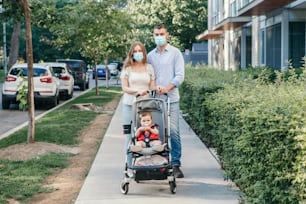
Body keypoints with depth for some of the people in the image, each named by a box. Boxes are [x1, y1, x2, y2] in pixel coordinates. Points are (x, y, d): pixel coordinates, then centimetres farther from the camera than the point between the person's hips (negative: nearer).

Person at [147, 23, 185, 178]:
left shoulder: (175, 53, 4)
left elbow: (180, 75, -4)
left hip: (171, 99, -3)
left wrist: (167, 88, -17)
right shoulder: (150, 55, 15)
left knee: (173, 131, -7)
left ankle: (176, 165, -1)